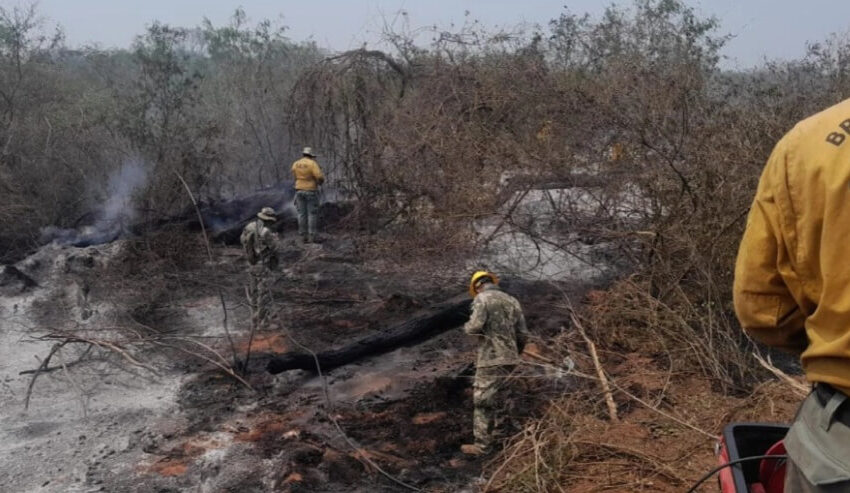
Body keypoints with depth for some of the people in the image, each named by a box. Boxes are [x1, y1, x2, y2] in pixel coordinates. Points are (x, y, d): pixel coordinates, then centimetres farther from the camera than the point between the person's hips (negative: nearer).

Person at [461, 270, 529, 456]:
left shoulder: (482, 298, -7)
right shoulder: (512, 300, 13)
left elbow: (475, 326, -21)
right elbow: (523, 334, 12)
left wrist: (467, 327, 2)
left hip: (491, 360, -7)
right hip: (509, 359, 7)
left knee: (482, 401, 2)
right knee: (490, 397, 20)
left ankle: (482, 444, 6)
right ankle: (486, 433, 25)